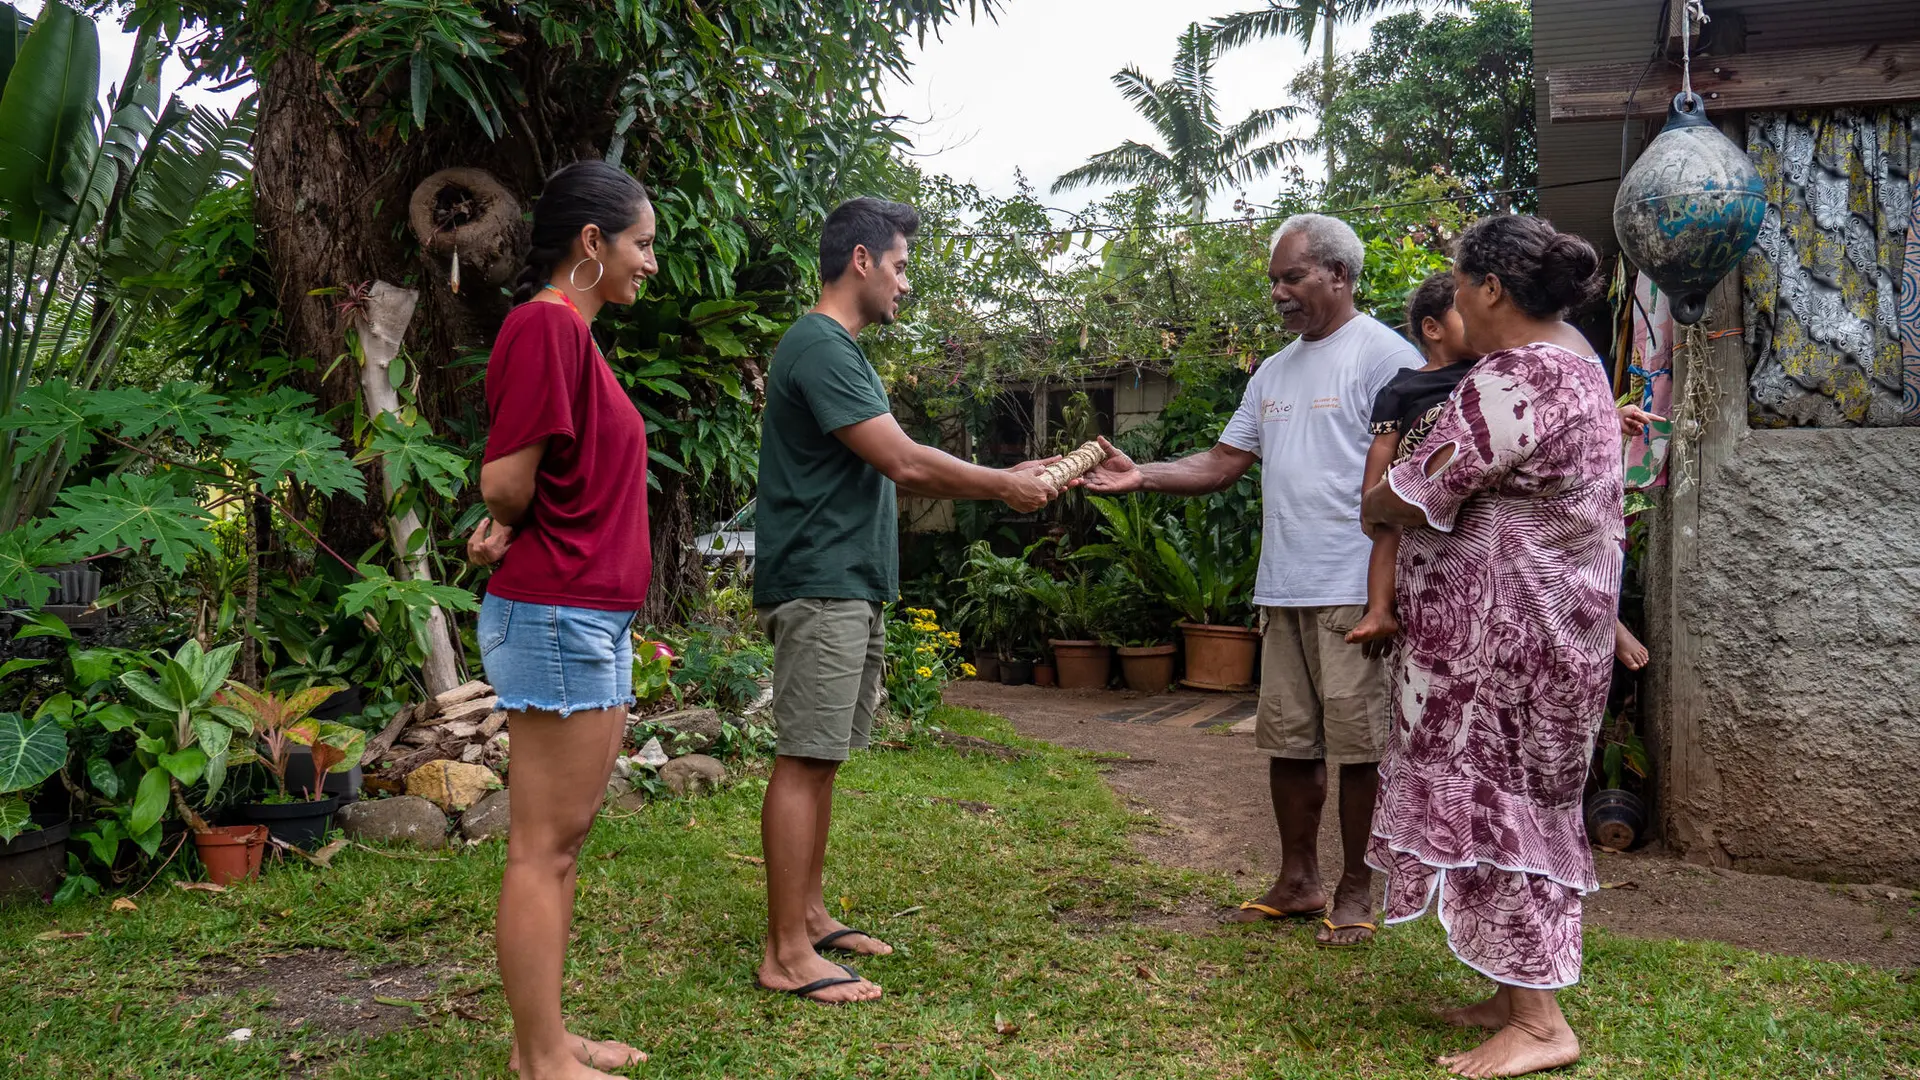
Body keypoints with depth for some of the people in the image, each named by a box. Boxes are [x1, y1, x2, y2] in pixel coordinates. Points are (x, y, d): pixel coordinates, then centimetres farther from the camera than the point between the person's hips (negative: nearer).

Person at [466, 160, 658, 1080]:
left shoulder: (569, 332, 17)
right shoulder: (545, 324, -13)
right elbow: (506, 482, -17)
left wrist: (514, 524, -4)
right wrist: (517, 524, 4)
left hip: (595, 618, 10)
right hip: (560, 612, -10)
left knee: (564, 840, 14)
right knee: (544, 847, -2)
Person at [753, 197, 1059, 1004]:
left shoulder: (841, 351, 19)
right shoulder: (819, 347, -14)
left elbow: (895, 474, 18)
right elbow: (904, 462, -18)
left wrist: (1003, 480, 10)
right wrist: (1003, 487, -5)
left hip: (849, 589, 10)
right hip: (818, 586, -10)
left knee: (820, 758, 13)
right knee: (803, 760, -7)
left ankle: (809, 915, 23)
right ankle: (787, 954, -2)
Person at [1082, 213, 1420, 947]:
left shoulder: (1383, 356, -6)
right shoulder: (1274, 372, 18)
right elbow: (1224, 463, 17)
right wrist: (1141, 476, 1)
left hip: (1353, 590, -8)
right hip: (1283, 588, 8)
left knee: (1358, 745, 2)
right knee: (1288, 741, 13)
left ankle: (1356, 891, 15)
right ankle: (1298, 883, 25)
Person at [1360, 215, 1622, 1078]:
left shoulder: (1513, 379, -21)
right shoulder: (1574, 359, 13)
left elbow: (1413, 498, -18)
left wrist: (1366, 507, 1)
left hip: (1504, 633, -10)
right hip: (1551, 620, 10)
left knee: (1494, 799, -2)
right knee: (1520, 797, 15)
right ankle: (1520, 992, 26)